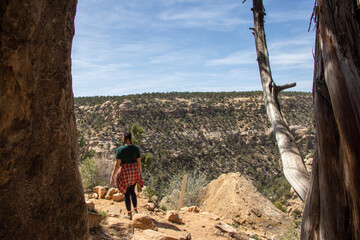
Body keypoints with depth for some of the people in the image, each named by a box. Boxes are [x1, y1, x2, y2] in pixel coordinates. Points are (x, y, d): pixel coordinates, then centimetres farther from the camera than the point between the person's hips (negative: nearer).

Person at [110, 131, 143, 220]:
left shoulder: (120, 149, -13)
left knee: (126, 194, 12)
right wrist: (140, 174, 13)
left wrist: (112, 177, -6)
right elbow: (139, 163, 1)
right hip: (134, 171, 3)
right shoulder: (136, 148, -3)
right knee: (132, 190, 26)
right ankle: (135, 209, 25)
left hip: (124, 173, -3)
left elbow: (117, 164, -13)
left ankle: (130, 214, 20)